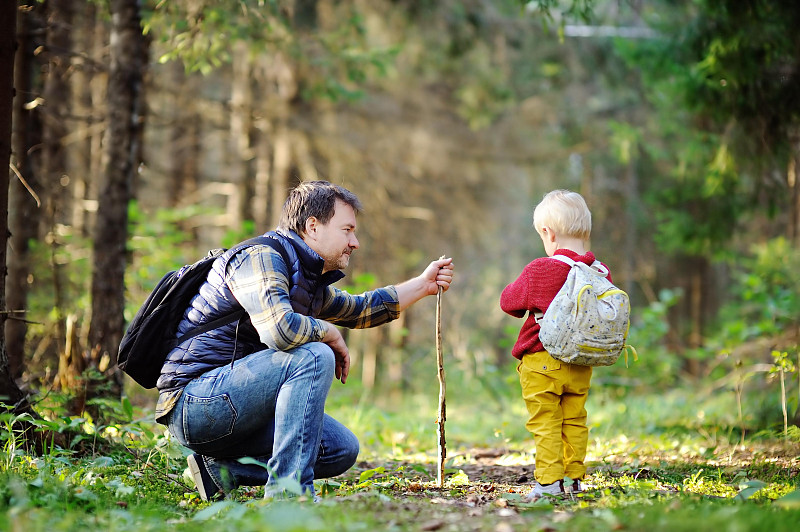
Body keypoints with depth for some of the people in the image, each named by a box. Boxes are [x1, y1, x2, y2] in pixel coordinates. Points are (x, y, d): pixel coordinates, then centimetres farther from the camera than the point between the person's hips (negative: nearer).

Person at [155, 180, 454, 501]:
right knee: (313, 356, -25)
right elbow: (280, 328, -33)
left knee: (341, 449, 4)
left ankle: (222, 469, 3)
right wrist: (329, 333, -13)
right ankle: (288, 491, -27)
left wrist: (423, 285, 30)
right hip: (192, 400, -10)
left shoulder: (311, 282, 16)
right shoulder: (262, 258, -15)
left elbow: (359, 309, 35)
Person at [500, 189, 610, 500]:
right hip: (581, 365, 5)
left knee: (544, 424, -1)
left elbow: (508, 301, 0)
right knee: (575, 422, 13)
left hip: (542, 361, -5)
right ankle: (574, 479, 15)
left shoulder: (538, 271, -14)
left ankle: (549, 480, -4)